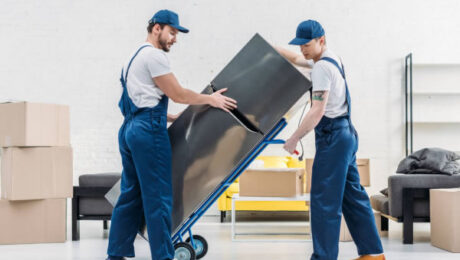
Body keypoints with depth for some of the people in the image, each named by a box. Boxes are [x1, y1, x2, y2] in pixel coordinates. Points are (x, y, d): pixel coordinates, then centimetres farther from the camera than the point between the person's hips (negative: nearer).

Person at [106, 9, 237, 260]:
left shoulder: (136, 57, 23)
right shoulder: (154, 55, -8)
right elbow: (177, 94, -8)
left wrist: (171, 117, 28)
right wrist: (210, 99, 2)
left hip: (129, 128, 10)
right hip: (148, 129, -10)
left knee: (131, 194, 12)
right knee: (158, 197, -6)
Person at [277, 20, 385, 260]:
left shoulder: (322, 67, -15)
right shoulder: (332, 59, 15)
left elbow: (317, 111, -22)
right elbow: (296, 59, 31)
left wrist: (294, 139, -17)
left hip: (333, 136, -10)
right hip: (345, 133, 10)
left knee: (324, 199, -8)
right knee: (352, 195, 13)